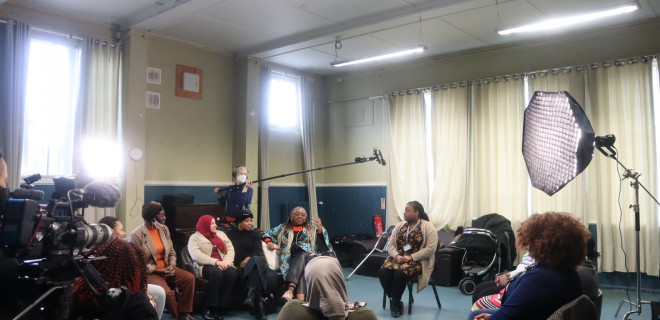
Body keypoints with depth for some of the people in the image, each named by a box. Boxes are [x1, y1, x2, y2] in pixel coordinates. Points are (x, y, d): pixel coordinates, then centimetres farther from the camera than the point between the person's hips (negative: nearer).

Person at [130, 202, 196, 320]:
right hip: (149, 273, -6)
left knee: (189, 278, -15)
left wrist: (171, 266, -8)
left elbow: (172, 252, 12)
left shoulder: (164, 229, 6)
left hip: (166, 268, 6)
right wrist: (158, 271, -17)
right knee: (167, 292, -30)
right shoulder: (137, 234, -13)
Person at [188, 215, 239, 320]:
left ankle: (219, 308, -26)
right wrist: (216, 262, -20)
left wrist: (226, 262, -11)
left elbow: (230, 249, 11)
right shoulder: (195, 237, 8)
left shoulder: (221, 234, 23)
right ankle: (208, 308, -27)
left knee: (232, 272, -30)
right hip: (206, 266, -4)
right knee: (217, 272, -37)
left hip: (223, 265, 4)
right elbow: (196, 255, -10)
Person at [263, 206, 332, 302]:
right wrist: (268, 242, 11)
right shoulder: (283, 228, 31)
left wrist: (320, 230, -3)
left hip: (308, 255, 0)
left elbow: (322, 244, 16)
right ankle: (301, 300, -55)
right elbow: (268, 233, 34)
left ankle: (291, 289, -57)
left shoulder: (312, 229, 28)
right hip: (289, 259, 0)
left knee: (301, 257, -39)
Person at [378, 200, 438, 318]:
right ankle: (395, 302, -9)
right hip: (398, 258, 5)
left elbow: (431, 249, -13)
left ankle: (394, 304, -14)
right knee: (383, 272, -24)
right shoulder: (399, 226, 15)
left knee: (400, 273, -35)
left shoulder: (428, 227, -3)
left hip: (416, 260, -5)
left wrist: (411, 257, -18)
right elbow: (390, 244, 11)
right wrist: (396, 256, -10)